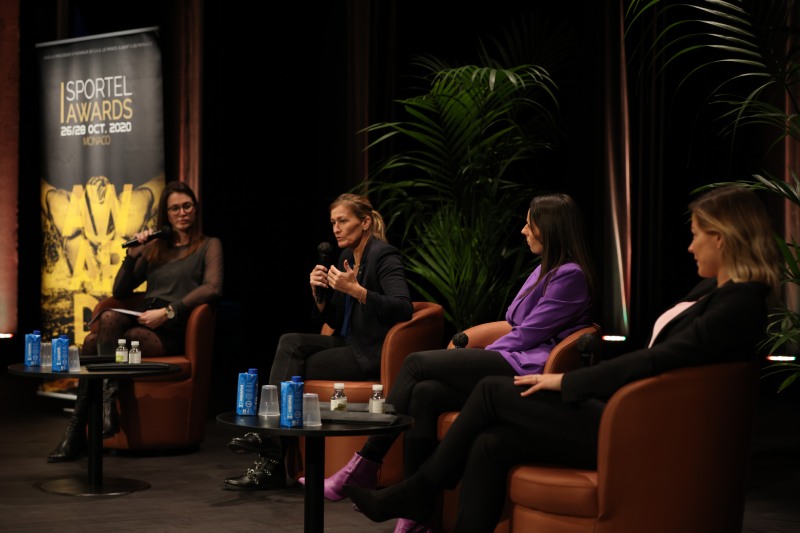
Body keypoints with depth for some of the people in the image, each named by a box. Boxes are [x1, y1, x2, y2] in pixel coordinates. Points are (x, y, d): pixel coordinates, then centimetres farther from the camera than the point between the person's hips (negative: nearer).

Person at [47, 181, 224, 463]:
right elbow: (119, 292, 23)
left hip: (172, 331, -4)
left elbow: (213, 288, -7)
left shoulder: (209, 245, 12)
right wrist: (132, 254, 6)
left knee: (94, 344, -31)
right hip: (142, 322, 4)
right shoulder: (154, 248, 27)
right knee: (94, 342, -31)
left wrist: (168, 311, -18)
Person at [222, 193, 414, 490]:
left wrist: (356, 290, -31)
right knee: (290, 343, -14)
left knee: (292, 370, -16)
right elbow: (335, 321, 16)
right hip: (349, 345, 8)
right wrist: (319, 293, -4)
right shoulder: (346, 256, 14)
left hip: (372, 354, -8)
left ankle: (272, 463, -11)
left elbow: (404, 309, -26)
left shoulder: (384, 256, -12)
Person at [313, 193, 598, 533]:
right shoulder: (545, 271, 24)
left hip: (523, 373, -9)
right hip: (506, 368, 9)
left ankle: (364, 469, -11)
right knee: (425, 393, -17)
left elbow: (526, 337, -10)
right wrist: (474, 359, 8)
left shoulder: (570, 275, -7)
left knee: (417, 363, -16)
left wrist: (477, 357, -1)